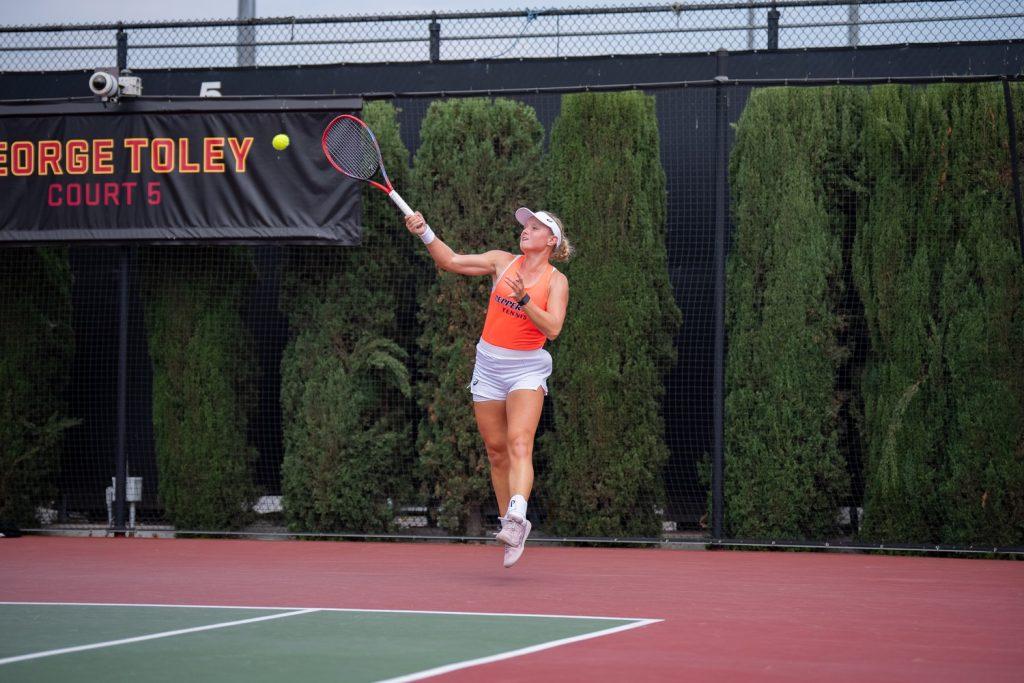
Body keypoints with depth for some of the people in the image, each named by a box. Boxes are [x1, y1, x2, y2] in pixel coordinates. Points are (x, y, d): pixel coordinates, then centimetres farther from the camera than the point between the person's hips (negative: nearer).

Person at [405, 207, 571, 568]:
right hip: (489, 365, 4)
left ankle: (516, 519, -39)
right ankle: (510, 523, 15)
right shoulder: (503, 261, 6)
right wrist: (425, 232, -9)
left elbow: (552, 328, -15)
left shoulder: (556, 281, -2)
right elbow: (451, 260, 5)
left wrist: (524, 299, -26)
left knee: (519, 443, -22)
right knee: (496, 450, 6)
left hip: (527, 370, -4)